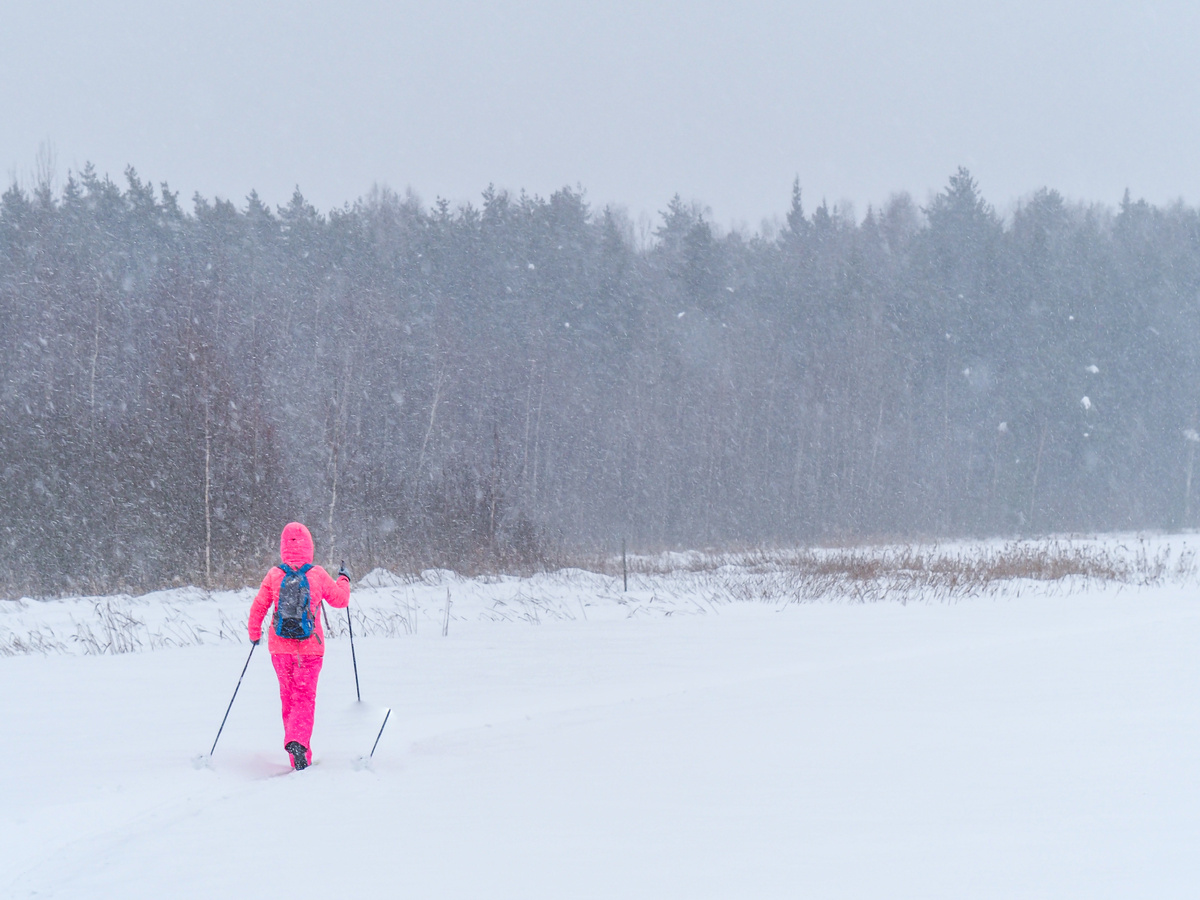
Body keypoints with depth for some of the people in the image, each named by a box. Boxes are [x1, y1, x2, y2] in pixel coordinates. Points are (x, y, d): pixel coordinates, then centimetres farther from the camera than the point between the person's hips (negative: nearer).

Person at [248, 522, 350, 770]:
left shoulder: (274, 576, -4)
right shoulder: (318, 575, -7)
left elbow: (258, 607, 0)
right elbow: (340, 600, 6)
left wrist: (254, 634, 18)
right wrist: (344, 580, 26)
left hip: (280, 648, 2)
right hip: (310, 648, -2)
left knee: (288, 698, 15)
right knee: (304, 698, 0)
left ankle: (302, 759, 18)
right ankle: (298, 742, -28)